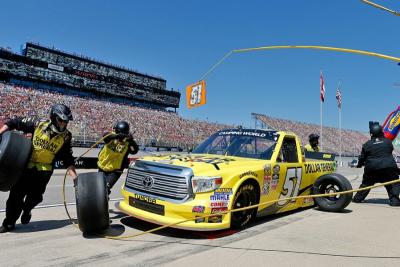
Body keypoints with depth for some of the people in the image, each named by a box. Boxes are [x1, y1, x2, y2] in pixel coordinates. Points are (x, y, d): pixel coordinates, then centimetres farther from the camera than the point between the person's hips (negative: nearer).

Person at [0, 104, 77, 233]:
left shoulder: (65, 136, -8)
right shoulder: (38, 124, -13)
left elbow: (68, 159, -5)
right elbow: (14, 123, -2)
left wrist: (75, 176, -11)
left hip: (45, 169, 0)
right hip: (26, 165, 0)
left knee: (35, 196, -4)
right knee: (16, 194, 4)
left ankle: (26, 209, 32)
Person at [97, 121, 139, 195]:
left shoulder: (127, 142, -18)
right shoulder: (111, 135, -15)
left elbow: (134, 151, -33)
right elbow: (106, 137, -37)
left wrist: (132, 141, -51)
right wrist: (116, 136, -58)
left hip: (115, 171, -3)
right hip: (102, 167, 3)